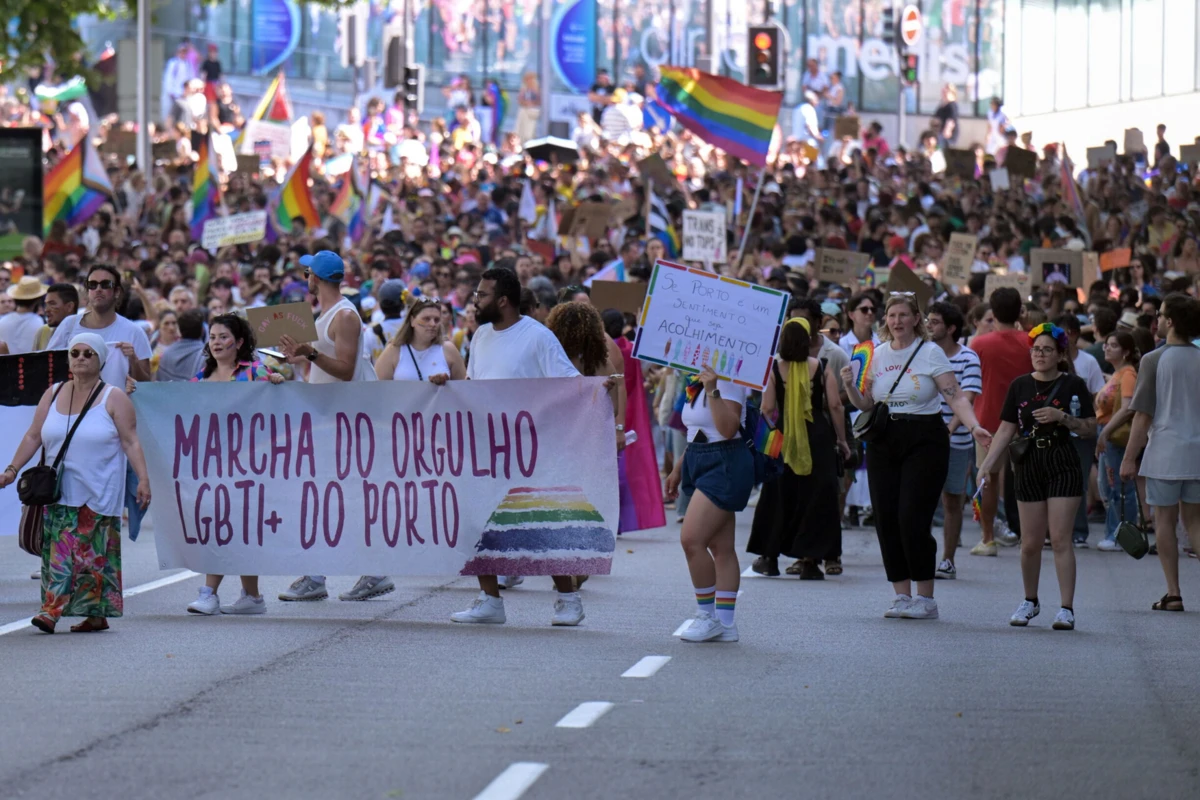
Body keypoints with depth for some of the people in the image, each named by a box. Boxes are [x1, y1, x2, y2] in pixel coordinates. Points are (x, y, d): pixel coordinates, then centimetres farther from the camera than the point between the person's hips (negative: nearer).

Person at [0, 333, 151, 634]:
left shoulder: (114, 398, -2)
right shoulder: (53, 394, 10)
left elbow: (130, 442, -6)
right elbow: (33, 436, 12)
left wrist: (143, 479, -14)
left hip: (99, 493, -4)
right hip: (59, 492, 4)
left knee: (95, 552, -4)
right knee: (58, 550, -2)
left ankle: (96, 613, -5)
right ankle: (52, 610, -2)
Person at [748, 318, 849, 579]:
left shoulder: (774, 368, -4)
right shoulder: (822, 368, -4)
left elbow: (767, 408, -6)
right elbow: (835, 405, -5)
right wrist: (841, 439, 5)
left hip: (784, 439, 1)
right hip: (818, 436, -1)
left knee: (779, 496, 13)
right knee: (815, 496, 6)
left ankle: (770, 557, 19)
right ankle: (809, 560, 4)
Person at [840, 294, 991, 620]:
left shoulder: (930, 354, -4)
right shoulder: (878, 355, 10)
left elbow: (956, 396, -11)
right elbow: (866, 404, 14)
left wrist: (975, 426, -26)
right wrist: (850, 386, -5)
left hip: (924, 440, -5)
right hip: (884, 441, 5)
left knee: (912, 519, -12)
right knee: (886, 519, 1)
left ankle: (926, 598, -2)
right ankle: (902, 595, 10)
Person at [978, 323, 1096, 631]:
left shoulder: (1073, 385, -1)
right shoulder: (1020, 386, 7)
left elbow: (1090, 429, -2)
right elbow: (1006, 430, 8)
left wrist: (1062, 418, -17)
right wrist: (987, 464, -1)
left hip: (1063, 466, -3)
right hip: (1029, 466, 3)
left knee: (1060, 539, -10)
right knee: (1030, 542, 5)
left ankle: (1066, 608, -7)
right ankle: (1030, 601, 26)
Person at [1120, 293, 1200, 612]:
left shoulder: (1154, 361, -10)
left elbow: (1143, 415, -10)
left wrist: (1129, 457, -4)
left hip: (1165, 451, -4)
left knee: (1165, 520, 5)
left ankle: (1173, 593, 3)